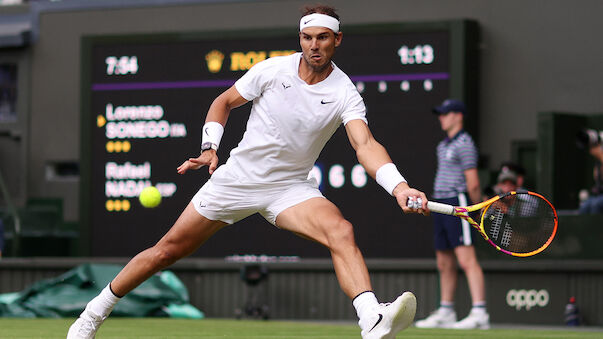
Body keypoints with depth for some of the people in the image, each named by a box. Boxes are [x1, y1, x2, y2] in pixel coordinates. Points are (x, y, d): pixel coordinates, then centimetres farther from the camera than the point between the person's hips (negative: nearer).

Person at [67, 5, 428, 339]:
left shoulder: (345, 93, -12)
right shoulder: (273, 69, -8)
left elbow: (365, 144, -27)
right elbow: (223, 102, 7)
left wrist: (398, 186, -44)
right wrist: (209, 148, -6)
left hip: (290, 187, -1)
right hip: (238, 177, 1)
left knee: (341, 231, -30)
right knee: (168, 249, 3)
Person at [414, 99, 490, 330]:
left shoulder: (464, 144, -10)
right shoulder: (443, 146, 19)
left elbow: (473, 183, -12)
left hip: (458, 203, -9)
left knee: (467, 260, -15)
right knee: (444, 264, 12)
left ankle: (479, 313, -20)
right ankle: (445, 313, 19)